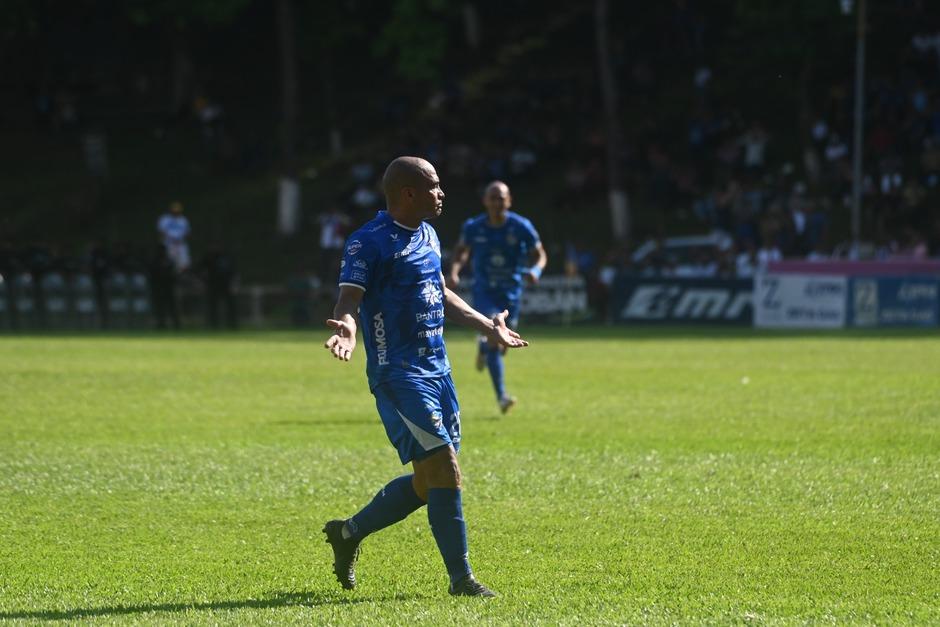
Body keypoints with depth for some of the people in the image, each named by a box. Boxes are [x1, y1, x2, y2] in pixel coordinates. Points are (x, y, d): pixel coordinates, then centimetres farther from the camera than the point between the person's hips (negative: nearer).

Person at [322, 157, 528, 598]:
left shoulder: (428, 236, 16)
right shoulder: (370, 242, -12)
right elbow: (349, 298, -20)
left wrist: (487, 326, 37)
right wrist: (346, 326, -42)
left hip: (436, 369, 9)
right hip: (398, 374, -9)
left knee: (428, 484, 10)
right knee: (442, 467, -13)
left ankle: (349, 533, 28)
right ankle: (461, 578, -5)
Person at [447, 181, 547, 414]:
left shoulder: (521, 227, -9)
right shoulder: (473, 227, -6)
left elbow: (540, 255, 0)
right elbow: (461, 251, 12)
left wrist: (535, 271, -22)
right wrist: (454, 271, -7)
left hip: (511, 293, 2)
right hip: (484, 292, -2)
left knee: (502, 345, 13)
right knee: (494, 340, -19)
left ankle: (484, 348, 52)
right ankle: (501, 396, -19)